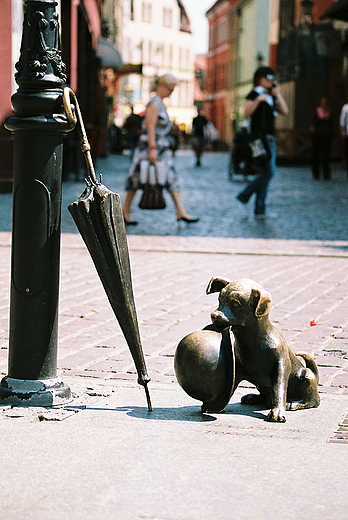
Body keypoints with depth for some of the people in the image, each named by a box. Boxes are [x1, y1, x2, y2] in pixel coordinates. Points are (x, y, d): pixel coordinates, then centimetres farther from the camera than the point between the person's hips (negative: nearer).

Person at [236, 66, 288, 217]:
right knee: (268, 171, -16)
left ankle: (260, 210, 6)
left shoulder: (270, 96, 20)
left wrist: (277, 94, 9)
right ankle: (244, 196, -6)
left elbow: (284, 111, 11)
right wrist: (258, 100, -25)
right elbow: (247, 112, -14)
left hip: (270, 138, 8)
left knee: (265, 173, 5)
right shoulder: (255, 93, -2)